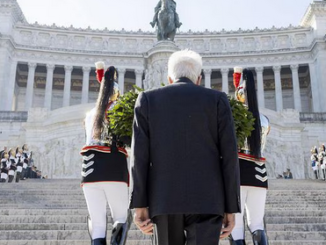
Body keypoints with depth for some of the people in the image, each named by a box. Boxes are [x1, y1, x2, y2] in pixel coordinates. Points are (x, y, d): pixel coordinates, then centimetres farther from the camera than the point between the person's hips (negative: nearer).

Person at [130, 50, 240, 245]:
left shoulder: (148, 99, 9)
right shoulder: (218, 99, 8)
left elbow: (140, 153, 0)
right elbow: (229, 155, 1)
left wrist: (140, 206, -2)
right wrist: (231, 209, 3)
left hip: (164, 201, 2)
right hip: (206, 201, -1)